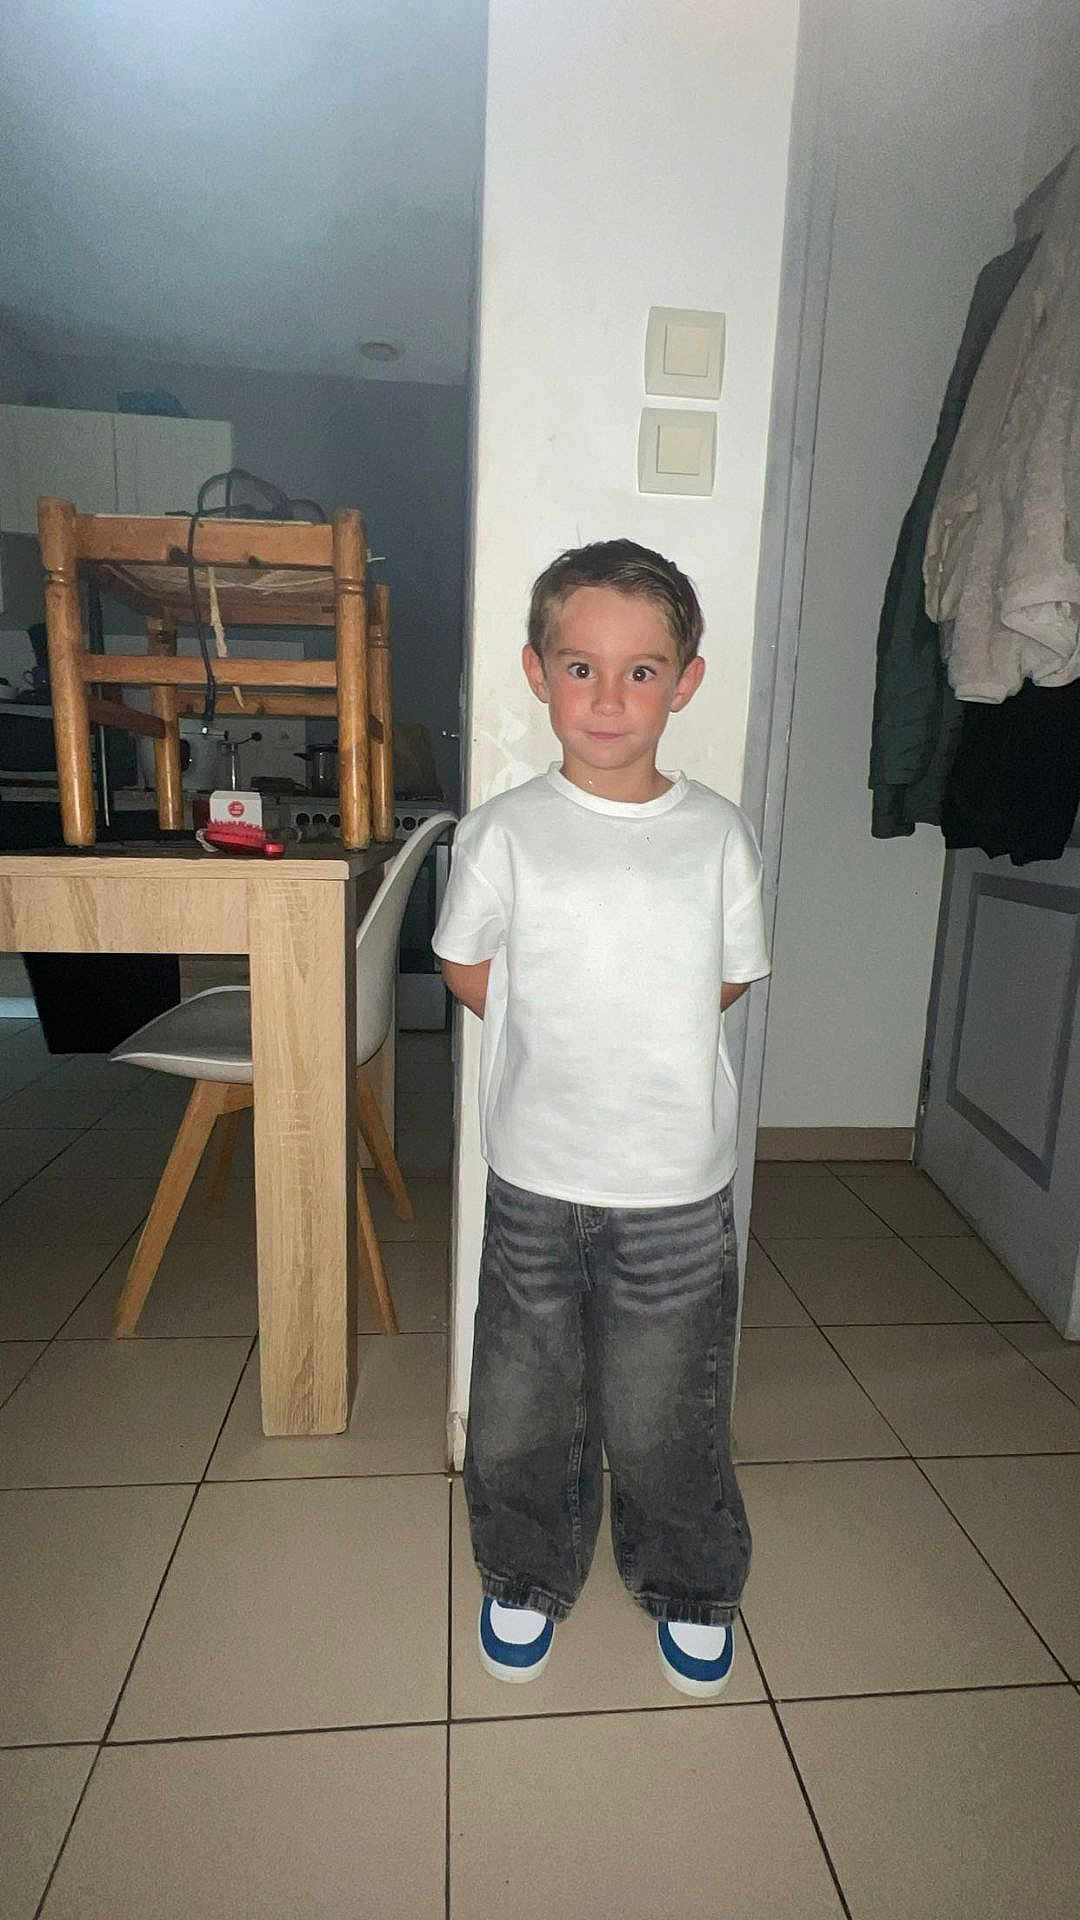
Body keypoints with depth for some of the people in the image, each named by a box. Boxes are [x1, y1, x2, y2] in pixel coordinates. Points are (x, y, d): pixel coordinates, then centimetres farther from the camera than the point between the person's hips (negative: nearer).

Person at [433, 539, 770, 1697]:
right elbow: (467, 972, 4)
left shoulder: (717, 834, -4)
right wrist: (572, 1037, 0)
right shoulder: (503, 832, -7)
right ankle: (527, 1576, 46)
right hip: (535, 1177, 0)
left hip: (679, 1186, 0)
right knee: (522, 1406, 17)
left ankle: (690, 1590, 46)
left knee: (667, 1414, 16)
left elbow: (731, 979, 6)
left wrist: (587, 1025, 2)